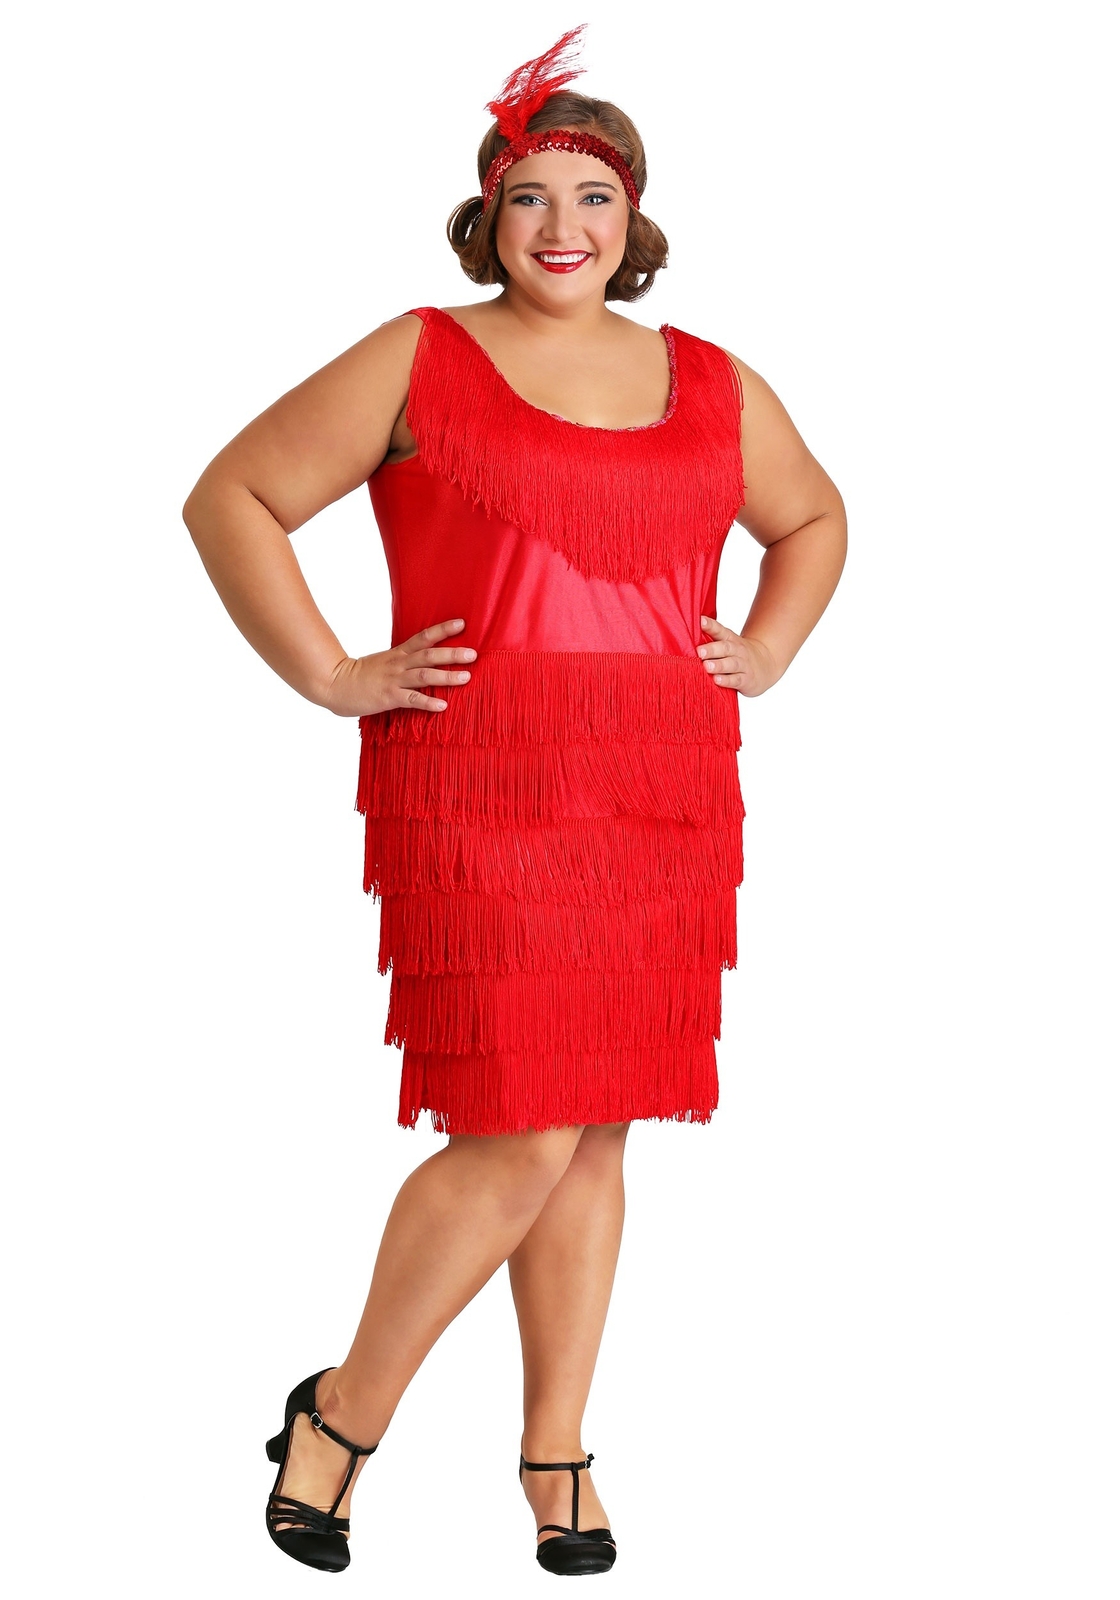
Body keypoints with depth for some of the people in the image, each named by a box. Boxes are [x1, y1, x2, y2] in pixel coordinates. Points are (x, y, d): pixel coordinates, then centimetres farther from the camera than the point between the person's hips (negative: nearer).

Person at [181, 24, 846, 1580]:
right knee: (522, 1138, -9)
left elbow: (815, 518, 31)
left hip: (666, 809, 5)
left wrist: (763, 652, 15)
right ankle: (341, 1417, 12)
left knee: (597, 1134, 9)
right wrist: (333, 675, -5)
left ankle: (556, 1455, 22)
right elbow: (231, 496, 2)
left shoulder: (714, 386, 14)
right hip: (479, 802, -4)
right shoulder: (418, 362, 1)